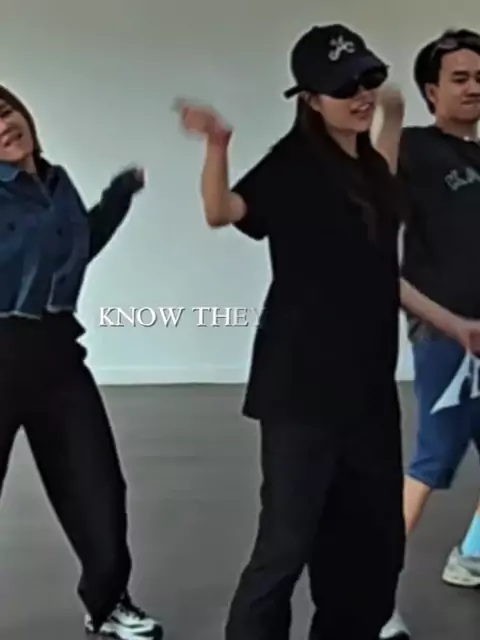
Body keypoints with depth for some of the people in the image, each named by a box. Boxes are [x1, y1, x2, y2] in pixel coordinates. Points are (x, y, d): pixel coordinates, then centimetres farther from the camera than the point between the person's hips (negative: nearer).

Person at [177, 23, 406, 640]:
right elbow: (223, 211, -27)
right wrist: (217, 145, -44)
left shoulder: (374, 167, 11)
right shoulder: (292, 164, -9)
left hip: (368, 382, 8)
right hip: (302, 384, -7)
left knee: (376, 537, 17)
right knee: (288, 541, -7)